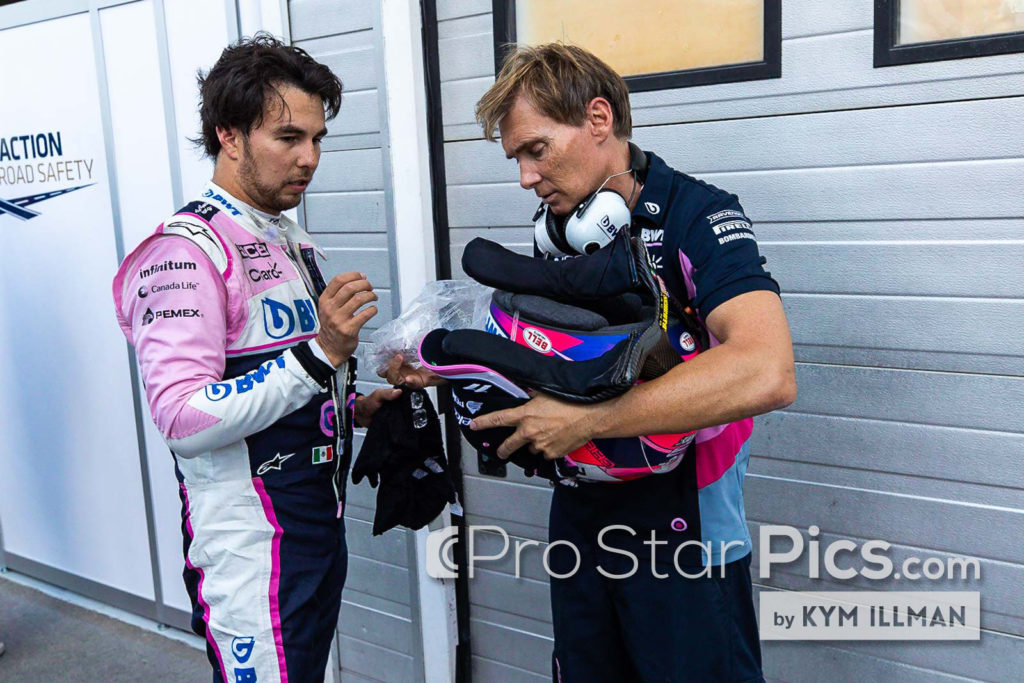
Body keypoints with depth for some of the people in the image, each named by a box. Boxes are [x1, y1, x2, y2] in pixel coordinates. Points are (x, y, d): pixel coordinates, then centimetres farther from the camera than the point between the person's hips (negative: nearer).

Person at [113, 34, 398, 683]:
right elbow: (184, 418, -25)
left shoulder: (289, 239, 12)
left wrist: (356, 405, 6)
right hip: (252, 549, -9)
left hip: (320, 526, 9)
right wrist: (319, 355, -30)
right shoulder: (186, 250, -17)